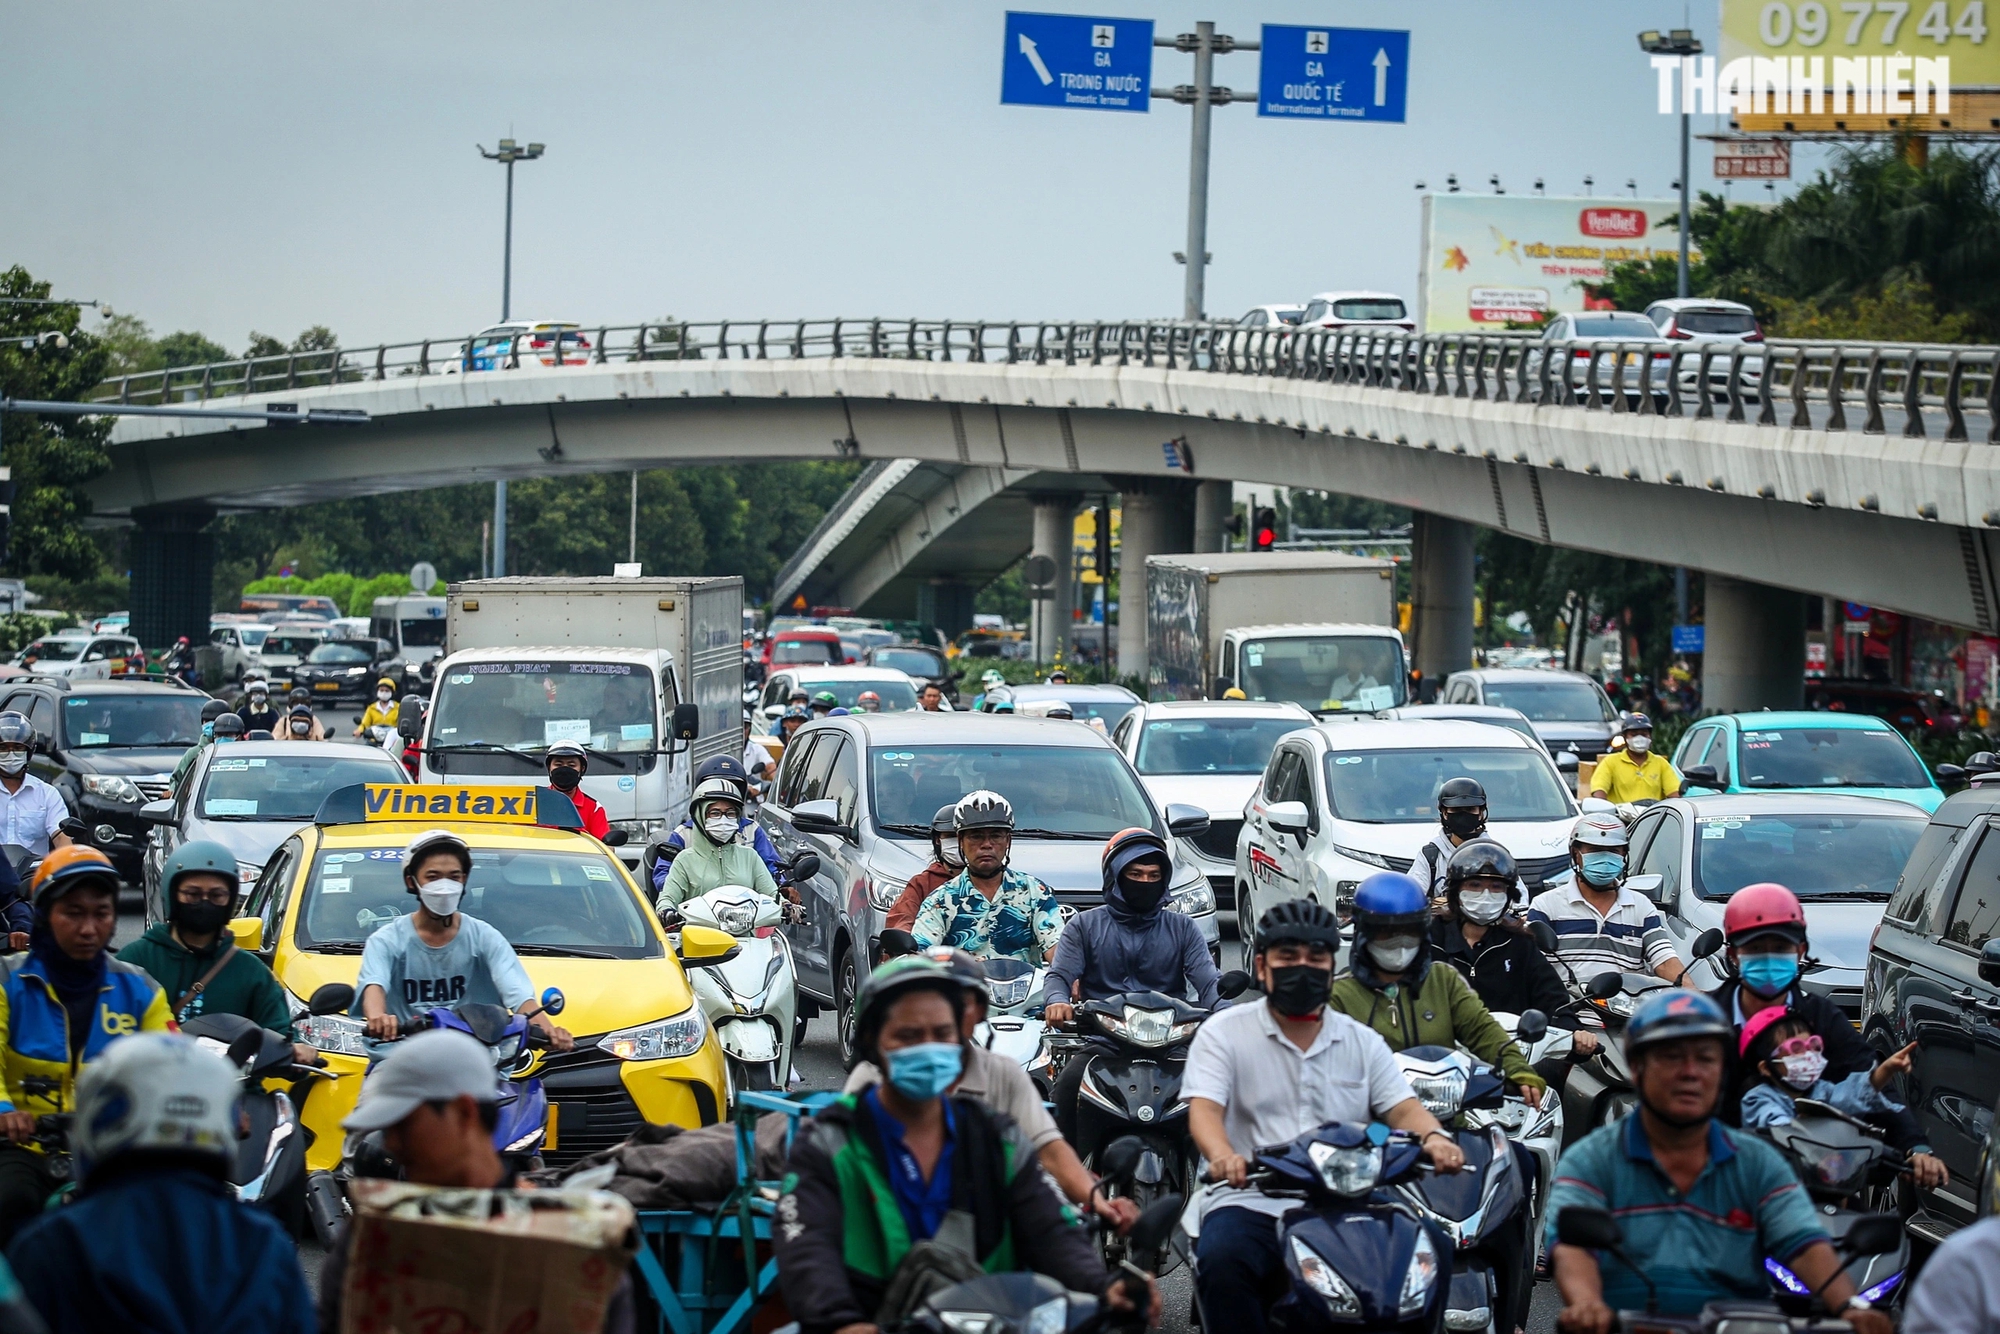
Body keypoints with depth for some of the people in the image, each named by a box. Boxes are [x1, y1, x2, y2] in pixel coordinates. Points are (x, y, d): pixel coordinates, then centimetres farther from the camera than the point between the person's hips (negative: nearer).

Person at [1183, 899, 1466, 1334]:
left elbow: (1401, 1107, 6)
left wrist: (1433, 1136, -19)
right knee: (1220, 1261, -35)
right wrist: (1223, 1156, -32)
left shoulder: (1361, 1041, 18)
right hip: (1253, 1204, -2)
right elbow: (1204, 1109, -8)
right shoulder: (1223, 1033, 7)